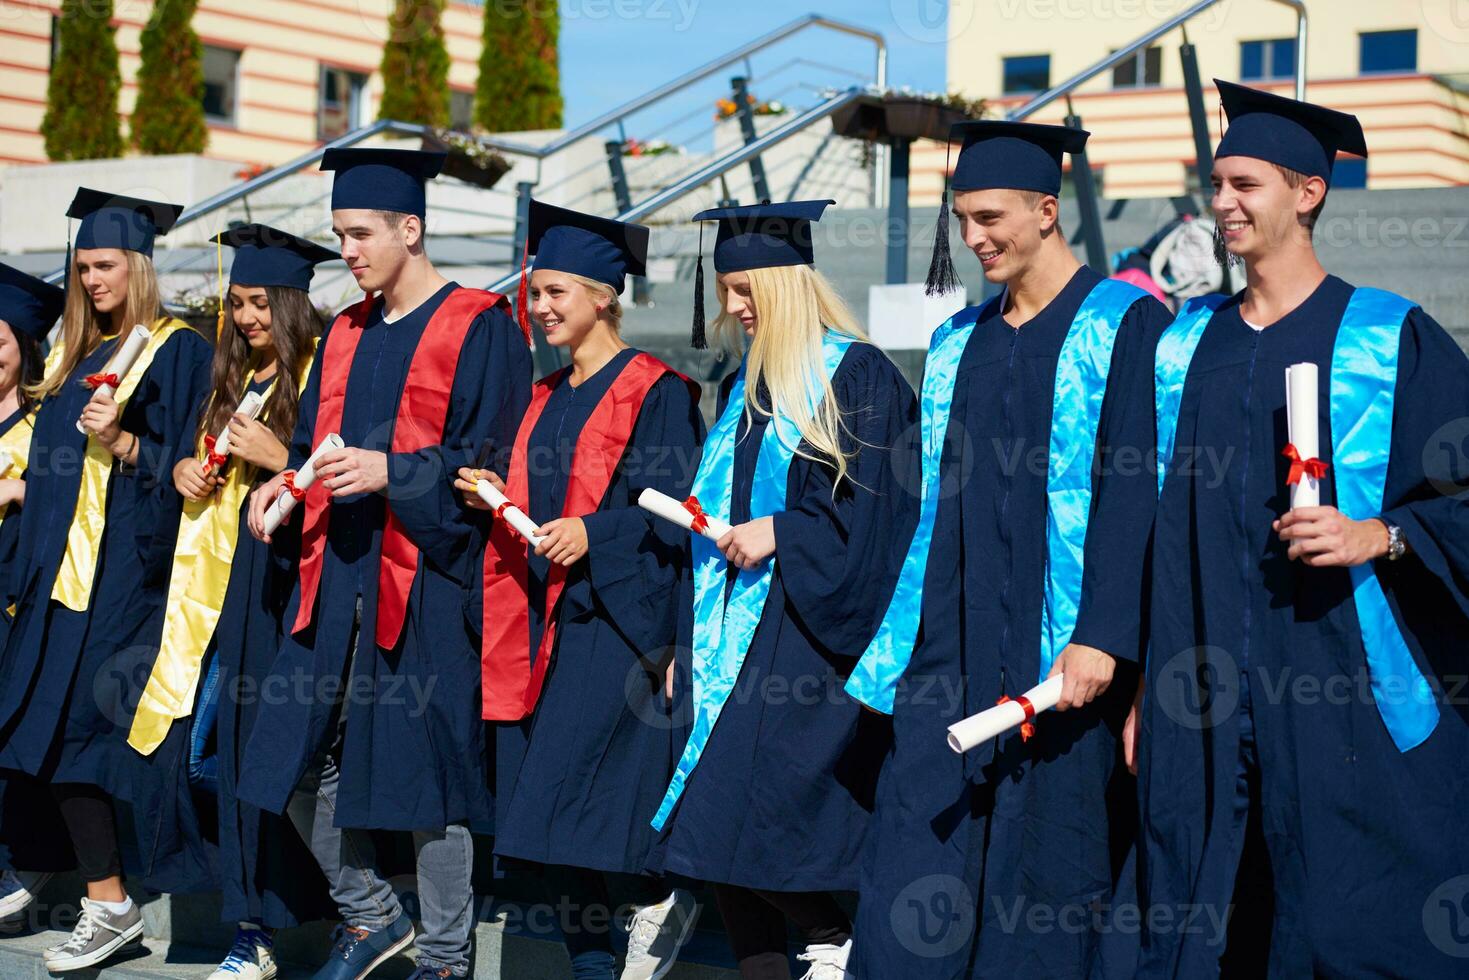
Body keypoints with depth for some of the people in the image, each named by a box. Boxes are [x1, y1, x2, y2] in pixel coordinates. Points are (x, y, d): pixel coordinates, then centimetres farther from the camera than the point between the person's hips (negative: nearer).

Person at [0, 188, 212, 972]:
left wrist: (121, 442, -23)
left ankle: (110, 904, 1)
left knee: (82, 727, -9)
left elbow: (183, 465, -8)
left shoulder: (177, 351, -4)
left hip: (129, 572, -7)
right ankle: (105, 903, 7)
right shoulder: (73, 355, 17)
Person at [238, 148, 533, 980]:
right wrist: (288, 481, -1)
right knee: (299, 757, 7)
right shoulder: (347, 334, 16)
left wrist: (390, 472, -22)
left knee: (426, 770, -2)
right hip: (337, 571, 7)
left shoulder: (479, 328, -5)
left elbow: (491, 459, -10)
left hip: (426, 579, -7)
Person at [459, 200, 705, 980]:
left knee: (567, 790, -15)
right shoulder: (548, 397, 17)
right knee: (535, 810, 4)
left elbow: (671, 510, -12)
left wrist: (593, 532, -26)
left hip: (616, 617, -8)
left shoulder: (654, 390, -6)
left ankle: (659, 900, 7)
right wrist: (501, 496, 3)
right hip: (547, 618, 8)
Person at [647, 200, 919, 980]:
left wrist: (779, 532, -17)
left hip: (809, 634, -7)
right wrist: (691, 637, 15)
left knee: (758, 818, -14)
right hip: (733, 636, 7)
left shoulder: (858, 376, -6)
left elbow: (873, 512, -11)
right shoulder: (743, 388, 16)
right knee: (717, 825, 3)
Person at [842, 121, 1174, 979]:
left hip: (1063, 658, -5)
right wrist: (904, 649, 13)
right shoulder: (958, 344, 15)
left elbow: (1136, 491, -12)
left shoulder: (1126, 325, -4)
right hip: (955, 655, 6)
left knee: (1049, 889, 1)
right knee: (916, 874, 1)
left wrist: (1103, 638, -20)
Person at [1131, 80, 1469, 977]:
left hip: (1344, 704, -4)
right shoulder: (1186, 347, 12)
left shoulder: (1392, 341, -1)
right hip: (1203, 714, 4)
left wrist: (1381, 537, -18)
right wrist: (1143, 686, 12)